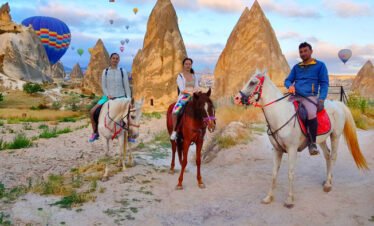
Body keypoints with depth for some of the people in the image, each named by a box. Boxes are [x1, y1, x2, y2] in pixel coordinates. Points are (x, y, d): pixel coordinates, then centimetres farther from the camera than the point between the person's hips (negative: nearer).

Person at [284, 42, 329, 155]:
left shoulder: (320, 65, 8)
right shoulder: (296, 67, 19)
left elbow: (324, 84, 4)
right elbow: (287, 80, 18)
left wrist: (321, 99, -11)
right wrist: (290, 85, -7)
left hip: (310, 97, -5)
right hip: (295, 96, 5)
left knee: (311, 114, -34)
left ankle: (312, 143, -17)